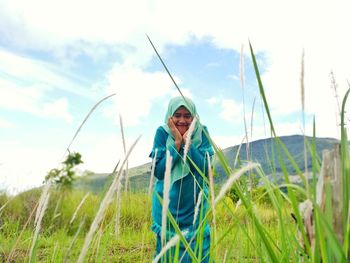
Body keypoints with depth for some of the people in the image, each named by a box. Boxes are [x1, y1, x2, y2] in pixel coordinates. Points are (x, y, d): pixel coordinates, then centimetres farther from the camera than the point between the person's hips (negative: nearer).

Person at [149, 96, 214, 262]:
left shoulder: (202, 133, -9)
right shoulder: (162, 133, -10)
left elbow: (205, 169, -15)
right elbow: (159, 172, -14)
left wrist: (188, 141, -23)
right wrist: (177, 142, -21)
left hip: (194, 203, 1)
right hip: (167, 204, 0)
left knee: (196, 248, 8)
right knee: (167, 248, 11)